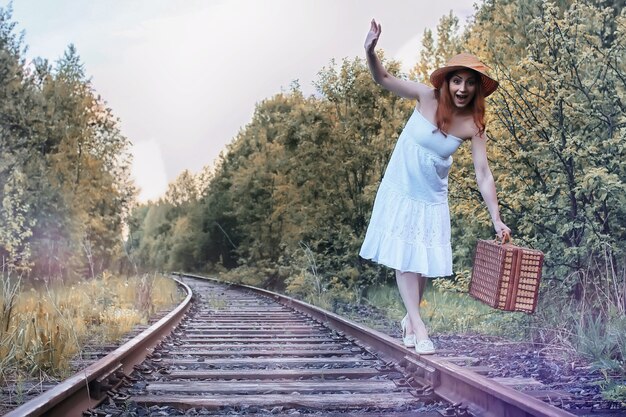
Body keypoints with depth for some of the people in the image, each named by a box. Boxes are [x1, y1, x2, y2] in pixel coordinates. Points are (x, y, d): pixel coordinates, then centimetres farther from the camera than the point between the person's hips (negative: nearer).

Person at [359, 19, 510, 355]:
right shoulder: (427, 97, -15)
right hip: (399, 191, -1)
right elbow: (383, 79, -12)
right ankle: (418, 325, 0)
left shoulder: (473, 125, -13)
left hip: (432, 198, 2)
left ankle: (409, 318, 26)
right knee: (403, 257, -5)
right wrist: (370, 51, -32)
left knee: (425, 260, 6)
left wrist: (496, 219, -17)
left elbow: (483, 174, -12)